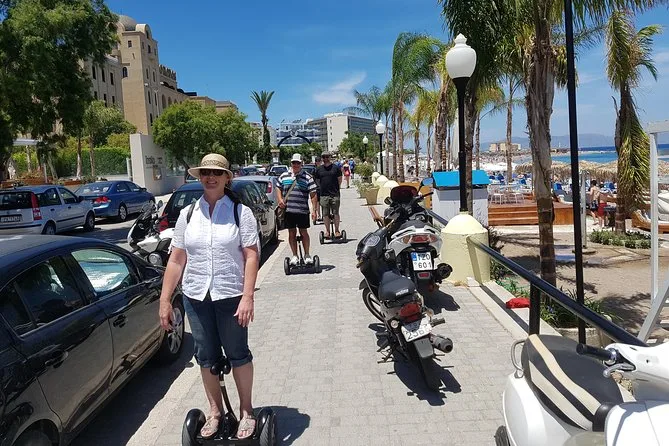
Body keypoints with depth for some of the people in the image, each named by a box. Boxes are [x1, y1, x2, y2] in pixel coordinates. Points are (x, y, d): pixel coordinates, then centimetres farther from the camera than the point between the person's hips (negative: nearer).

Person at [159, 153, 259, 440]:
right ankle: (215, 410, 32)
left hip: (231, 296, -3)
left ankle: (246, 410, 27)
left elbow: (251, 257, -8)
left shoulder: (240, 212, -3)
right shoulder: (187, 214, 6)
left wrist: (247, 297, -17)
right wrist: (164, 300, 2)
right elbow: (176, 260, 5)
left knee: (238, 354, 8)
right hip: (196, 297, 3)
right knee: (206, 357, 14)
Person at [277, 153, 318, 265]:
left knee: (304, 232, 5)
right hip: (288, 210, 3)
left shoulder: (307, 177, -1)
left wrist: (314, 210, -10)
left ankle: (307, 255, 18)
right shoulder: (284, 176, 8)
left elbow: (313, 195, -4)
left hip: (302, 210, -2)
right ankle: (295, 255, 19)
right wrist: (280, 199, 2)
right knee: (292, 233, 9)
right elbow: (279, 189, 20)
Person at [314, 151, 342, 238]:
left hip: (335, 194, -2)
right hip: (323, 195, 2)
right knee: (325, 214, 5)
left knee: (336, 213, 2)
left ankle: (337, 230, 11)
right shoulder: (319, 169, 9)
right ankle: (327, 231, 13)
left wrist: (337, 189, 4)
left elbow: (339, 180, 8)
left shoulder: (336, 168, 4)